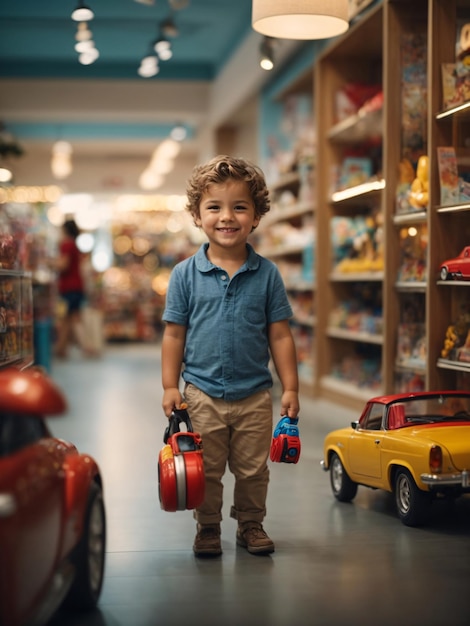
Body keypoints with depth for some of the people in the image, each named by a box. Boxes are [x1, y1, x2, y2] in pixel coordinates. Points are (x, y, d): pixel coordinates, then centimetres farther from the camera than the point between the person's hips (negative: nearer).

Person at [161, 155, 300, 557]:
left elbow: (280, 335, 1)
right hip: (202, 393, -1)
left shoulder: (267, 274, -2)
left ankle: (251, 524, 31)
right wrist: (170, 386, -2)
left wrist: (290, 388, 0)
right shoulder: (185, 274, -3)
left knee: (253, 469, 13)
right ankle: (208, 528, 27)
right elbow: (174, 334, 2)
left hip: (255, 394, 1)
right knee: (205, 471, 9)